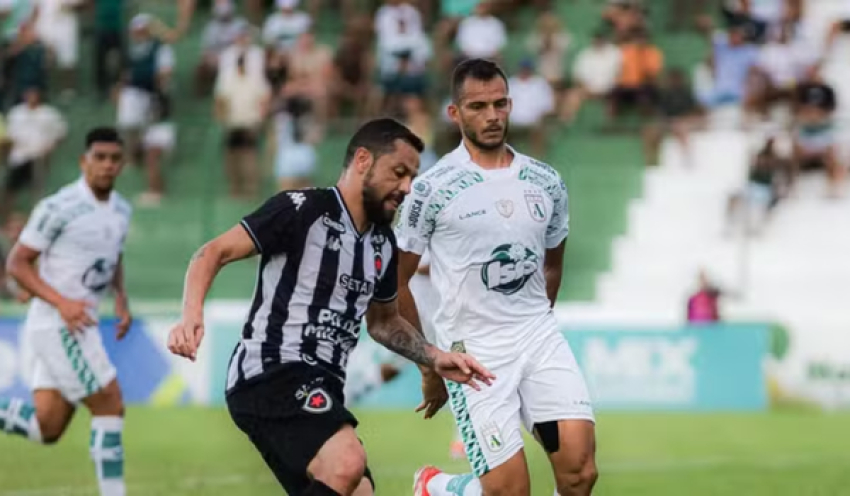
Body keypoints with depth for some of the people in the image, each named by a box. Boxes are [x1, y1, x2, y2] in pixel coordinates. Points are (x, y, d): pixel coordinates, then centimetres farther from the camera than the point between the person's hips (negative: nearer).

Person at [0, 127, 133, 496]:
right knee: (110, 405, -9)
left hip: (78, 324, 8)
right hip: (56, 324, -8)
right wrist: (62, 303, -22)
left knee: (47, 428, 7)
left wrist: (121, 298, 7)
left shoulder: (121, 210, 9)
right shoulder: (59, 208, -14)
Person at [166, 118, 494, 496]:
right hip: (271, 373, -9)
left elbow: (383, 321, 33)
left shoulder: (383, 243, 17)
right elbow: (214, 253, -10)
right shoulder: (302, 210, -8)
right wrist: (192, 316, -28)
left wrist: (434, 359, 18)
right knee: (347, 462, -33)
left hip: (319, 393, 9)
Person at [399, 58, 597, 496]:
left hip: (541, 338, 4)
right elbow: (396, 283, 0)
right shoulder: (432, 188, -6)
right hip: (471, 352, -4)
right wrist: (428, 366, 4)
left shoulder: (546, 182, 7)